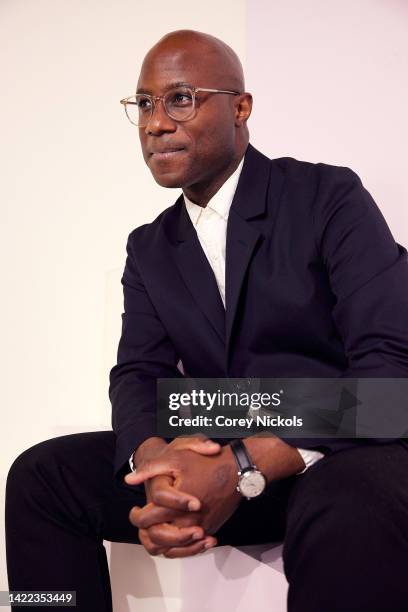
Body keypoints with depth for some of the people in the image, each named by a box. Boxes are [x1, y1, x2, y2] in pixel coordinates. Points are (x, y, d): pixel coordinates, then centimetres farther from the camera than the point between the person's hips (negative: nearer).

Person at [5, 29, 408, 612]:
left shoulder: (330, 196, -5)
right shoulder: (149, 247, 13)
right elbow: (138, 374, 4)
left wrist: (248, 465, -28)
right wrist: (154, 456, -23)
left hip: (344, 452, -5)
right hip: (220, 458, 6)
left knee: (354, 506, -41)